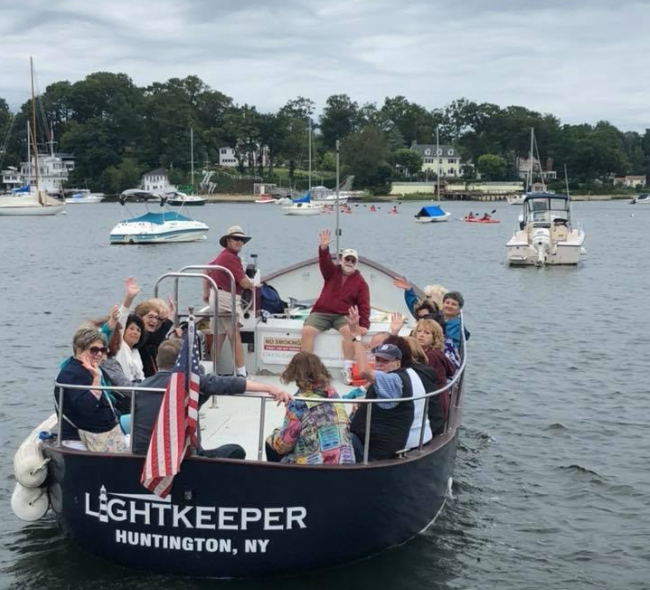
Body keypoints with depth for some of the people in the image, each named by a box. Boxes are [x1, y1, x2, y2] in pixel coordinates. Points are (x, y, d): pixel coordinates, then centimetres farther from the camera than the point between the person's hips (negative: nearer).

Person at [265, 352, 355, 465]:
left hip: (312, 468, -6)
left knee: (271, 445, 18)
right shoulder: (333, 393, 5)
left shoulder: (299, 402, -11)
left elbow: (283, 444, -7)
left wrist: (276, 434, 16)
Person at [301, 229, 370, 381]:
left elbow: (364, 305, -1)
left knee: (349, 331, -34)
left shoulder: (360, 282, 6)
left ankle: (347, 369, -29)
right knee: (307, 330, -26)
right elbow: (324, 261, -11)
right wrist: (324, 247, -33)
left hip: (343, 316, -1)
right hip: (321, 313, 1)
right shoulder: (332, 272, 11)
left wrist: (364, 325, -16)